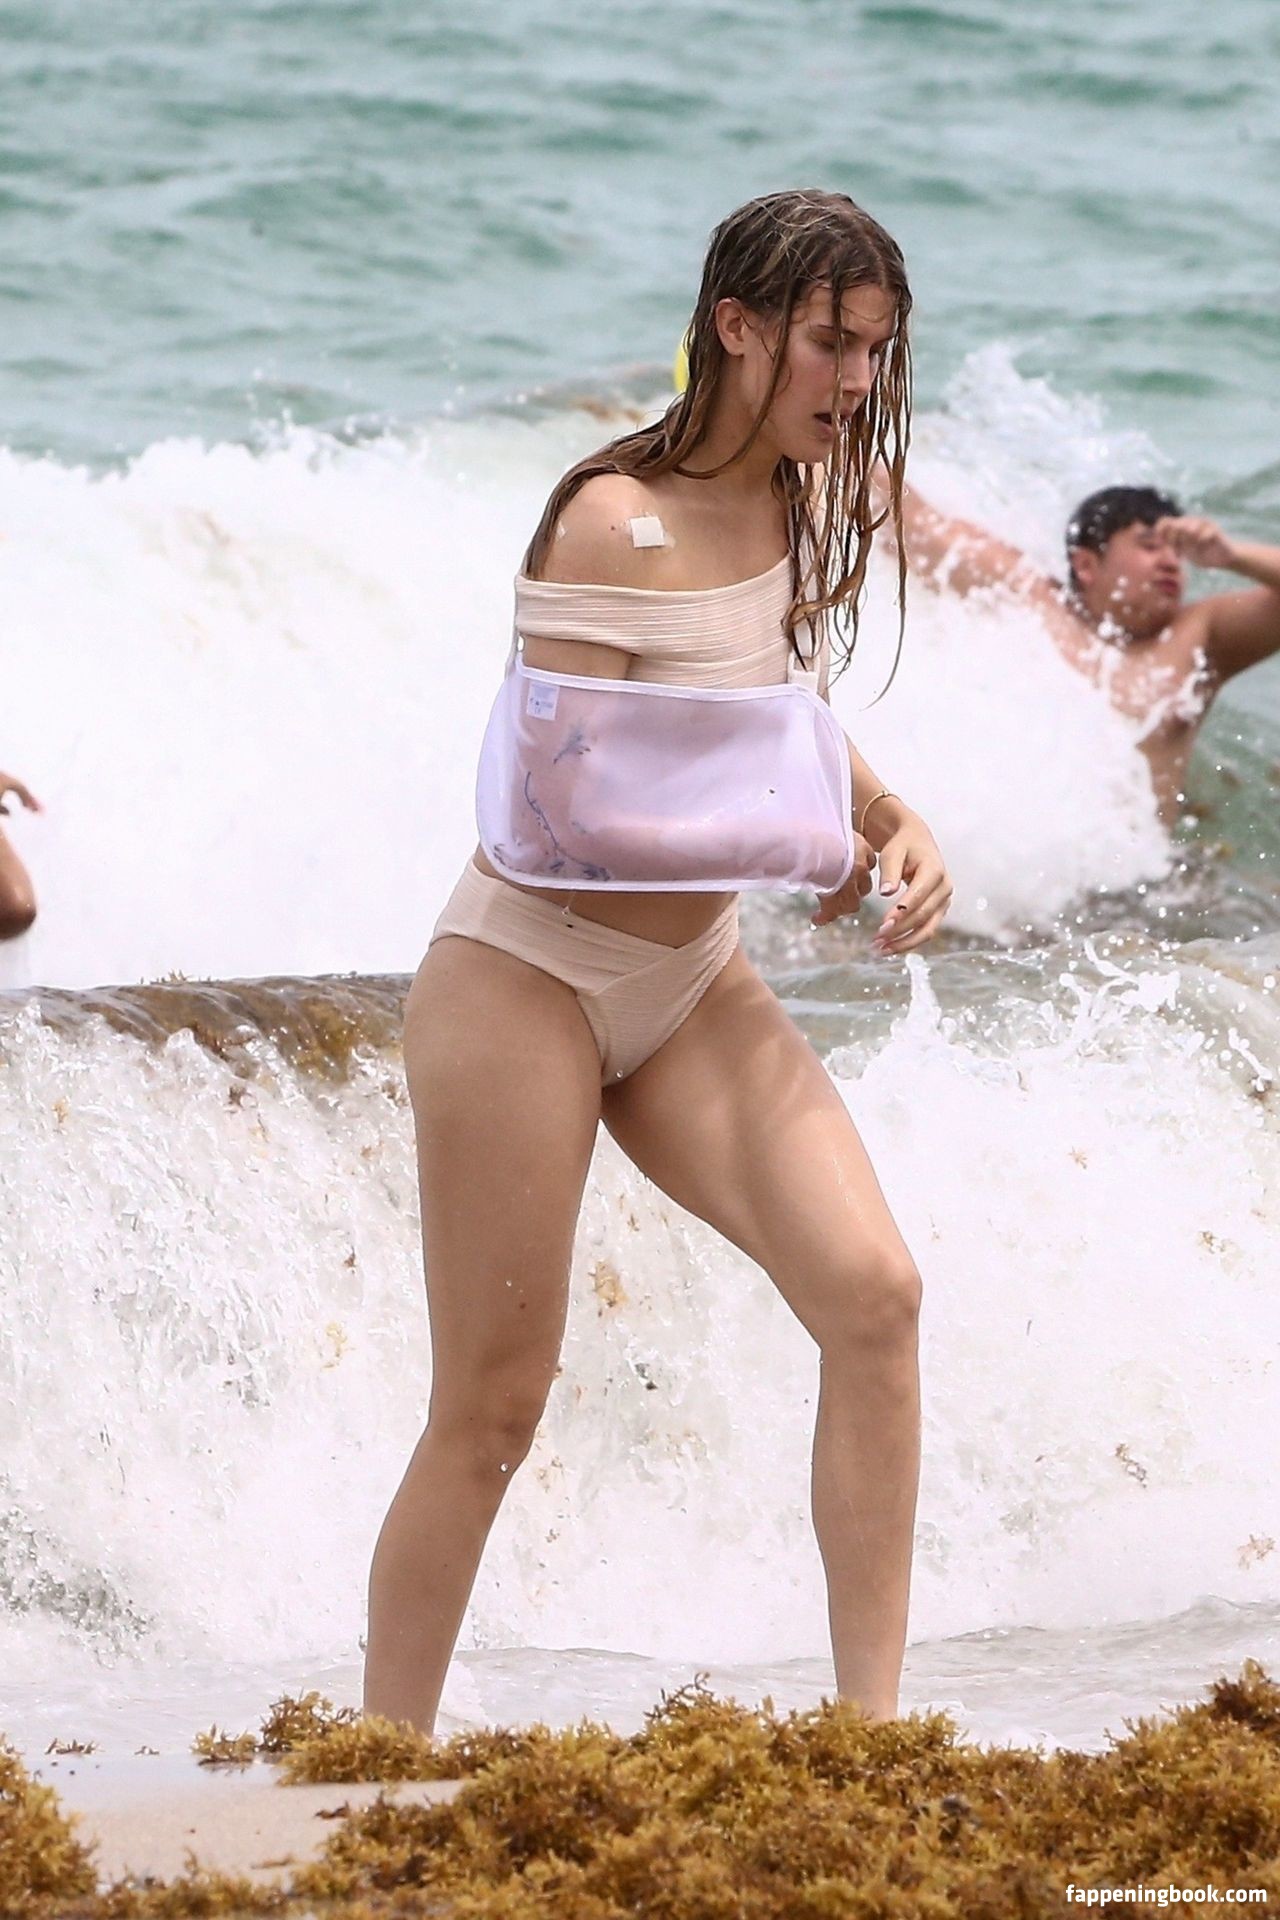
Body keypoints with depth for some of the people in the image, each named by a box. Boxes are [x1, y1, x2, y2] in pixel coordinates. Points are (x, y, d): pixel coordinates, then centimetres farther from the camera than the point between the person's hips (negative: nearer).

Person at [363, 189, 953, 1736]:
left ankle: (871, 1729, -12)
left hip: (692, 984, 6)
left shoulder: (813, 501, 4)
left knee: (872, 1291, -14)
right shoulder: (617, 521, -19)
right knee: (491, 1408, -2)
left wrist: (895, 824, 2)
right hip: (526, 971, -6)